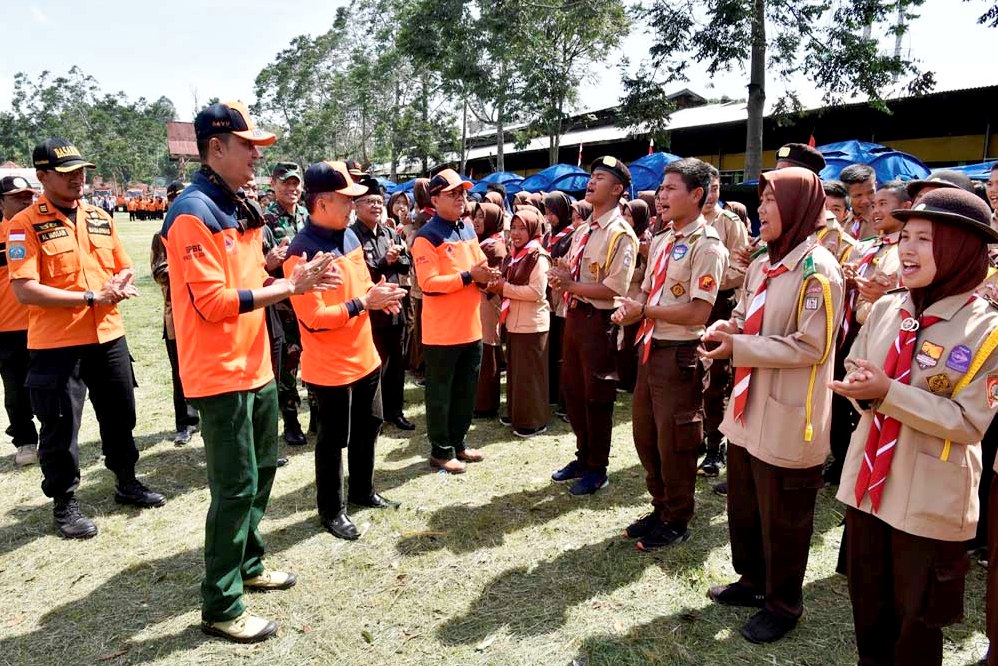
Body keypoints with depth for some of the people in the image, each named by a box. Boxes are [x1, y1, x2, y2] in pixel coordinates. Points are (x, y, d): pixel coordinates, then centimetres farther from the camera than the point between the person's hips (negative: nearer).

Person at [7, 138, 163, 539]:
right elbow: (25, 291, -17)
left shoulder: (100, 217, 8)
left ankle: (127, 483, 34)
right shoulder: (25, 224, -10)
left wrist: (118, 289, -9)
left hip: (109, 336, 6)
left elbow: (124, 268, 15)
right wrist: (91, 297, -20)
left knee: (120, 415, 16)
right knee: (60, 428, 5)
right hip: (56, 345, -5)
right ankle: (65, 504, 22)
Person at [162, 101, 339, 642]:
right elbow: (213, 301, -23)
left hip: (254, 367, 10)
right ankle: (220, 607, 14)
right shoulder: (193, 213, -17)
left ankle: (248, 565, 39)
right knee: (236, 487, -2)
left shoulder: (239, 208, 13)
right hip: (221, 374, -9)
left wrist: (289, 276, 2)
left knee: (261, 472, 20)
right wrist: (289, 286, -19)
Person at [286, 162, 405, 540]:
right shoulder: (302, 252, -22)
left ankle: (363, 491, 41)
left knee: (368, 427, 21)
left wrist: (378, 294, -4)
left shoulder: (350, 236, 5)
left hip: (364, 356, 8)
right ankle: (330, 509, 27)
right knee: (333, 439, 7)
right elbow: (313, 319, -25)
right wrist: (365, 303, -23)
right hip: (330, 367, -8)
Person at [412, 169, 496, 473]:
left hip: (471, 328, 8)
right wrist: (469, 276, -22)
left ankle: (458, 442, 31)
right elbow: (428, 283, -21)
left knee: (466, 390, 17)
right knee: (440, 392, 5)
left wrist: (487, 275, -3)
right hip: (441, 332, -8)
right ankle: (441, 450, 17)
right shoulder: (426, 237, -13)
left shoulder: (469, 230, 12)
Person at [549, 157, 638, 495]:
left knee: (597, 397, 5)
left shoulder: (621, 234, -15)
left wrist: (572, 286, -18)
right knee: (572, 390, 17)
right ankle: (583, 457, 36)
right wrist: (561, 276, -5)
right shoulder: (582, 230, 11)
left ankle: (597, 469, 23)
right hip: (574, 315, 9)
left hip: (599, 321, -8)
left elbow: (615, 289, -22)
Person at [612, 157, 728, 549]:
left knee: (674, 442, 5)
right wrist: (629, 310, -5)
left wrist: (645, 310, -15)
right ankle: (660, 509, 35)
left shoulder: (706, 245, -14)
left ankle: (677, 521, 24)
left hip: (680, 354, -8)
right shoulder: (661, 242, 12)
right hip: (650, 348, 8)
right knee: (645, 435, 17)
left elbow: (698, 313, -21)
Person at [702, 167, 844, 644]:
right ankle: (753, 580, 42)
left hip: (787, 421, -8)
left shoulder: (818, 269, -17)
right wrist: (727, 328, -5)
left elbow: (810, 346, -22)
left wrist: (738, 348, -22)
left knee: (781, 522, 9)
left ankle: (783, 605, 29)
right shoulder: (761, 265, 9)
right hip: (748, 411, 8)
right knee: (743, 509, 22)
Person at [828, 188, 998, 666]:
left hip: (930, 499, -5)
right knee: (867, 602, 21)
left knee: (916, 617, 15)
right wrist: (860, 387, -16)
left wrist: (888, 392, -26)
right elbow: (855, 376, 7)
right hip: (868, 481, 5)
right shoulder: (887, 308, 0)